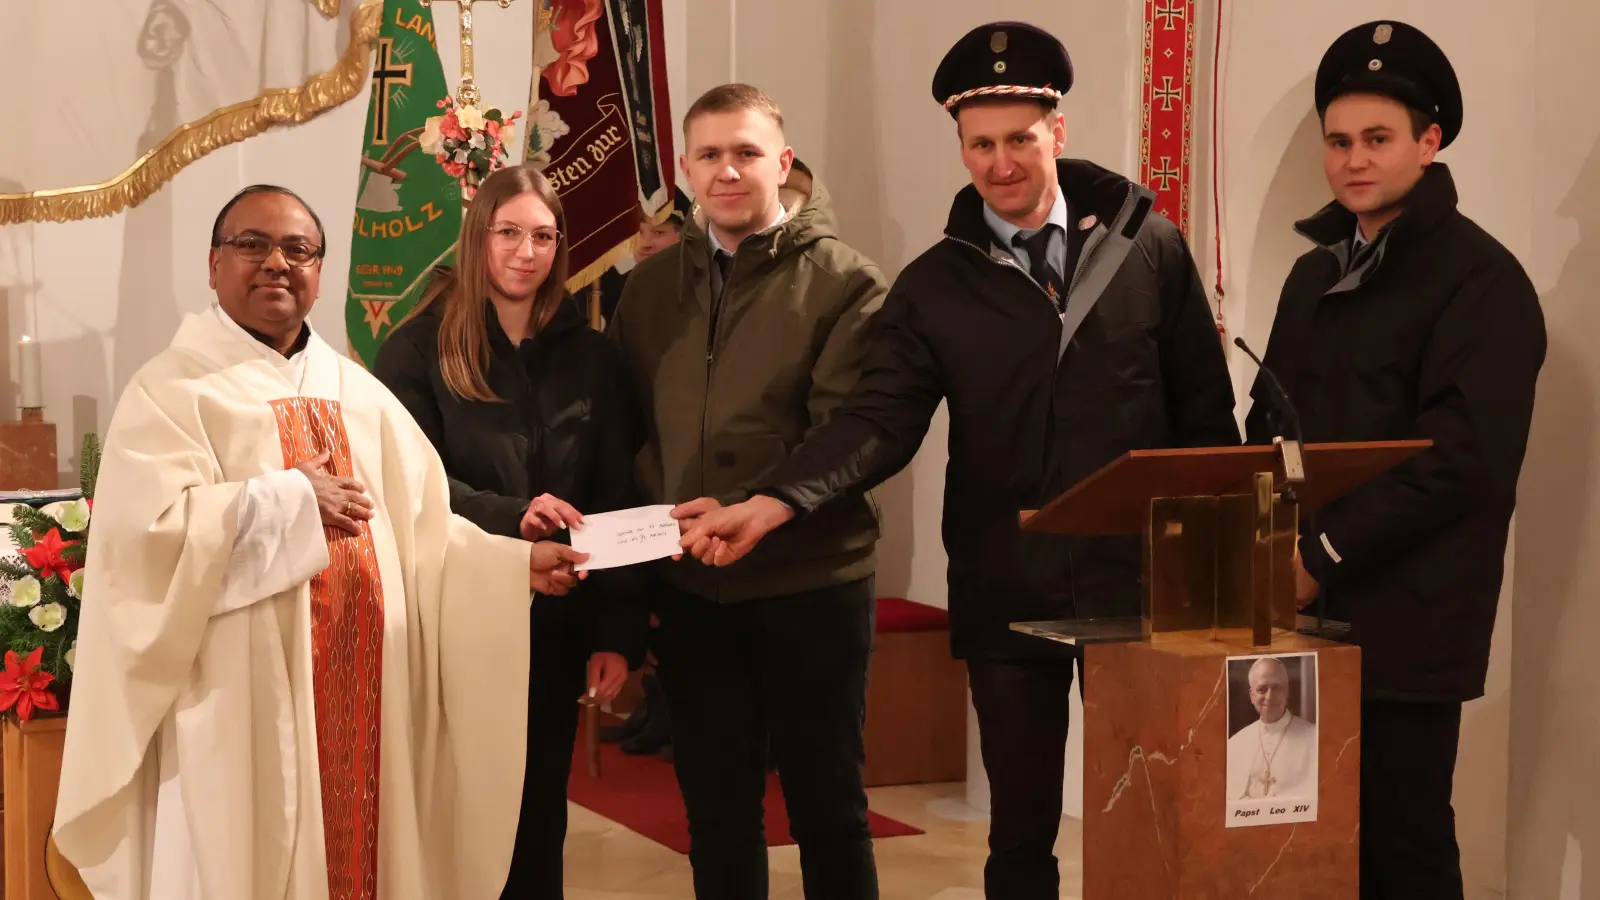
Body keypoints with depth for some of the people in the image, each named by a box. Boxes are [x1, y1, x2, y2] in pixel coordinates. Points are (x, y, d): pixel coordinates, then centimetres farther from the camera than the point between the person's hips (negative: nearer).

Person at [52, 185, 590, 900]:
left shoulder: (358, 394, 14)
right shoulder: (171, 390, -3)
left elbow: (422, 527, 11)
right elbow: (149, 527, -17)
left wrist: (514, 561, -3)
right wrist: (292, 500, -12)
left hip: (360, 697, 5)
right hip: (242, 708, -5)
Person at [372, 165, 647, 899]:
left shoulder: (591, 357, 7)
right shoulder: (421, 347, -1)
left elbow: (618, 502, 4)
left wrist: (619, 632, -3)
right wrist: (509, 515, -26)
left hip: (556, 621, 3)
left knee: (538, 813, 9)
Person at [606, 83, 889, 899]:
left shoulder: (844, 283, -6)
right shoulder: (651, 286, 8)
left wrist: (745, 512, -27)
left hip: (809, 585, -4)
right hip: (690, 589, 4)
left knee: (827, 808, 7)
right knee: (716, 811, 13)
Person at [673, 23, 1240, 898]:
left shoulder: (1149, 246, 0)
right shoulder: (934, 285, 1)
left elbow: (1205, 411, 3)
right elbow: (878, 419, -9)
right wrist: (770, 505, -25)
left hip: (1140, 586, -1)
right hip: (1005, 598, 1)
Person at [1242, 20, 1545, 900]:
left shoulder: (1481, 279, -8)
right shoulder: (1317, 272, 16)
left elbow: (1462, 461, -17)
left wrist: (1326, 555, -17)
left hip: (1403, 626, -7)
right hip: (1303, 613, 7)